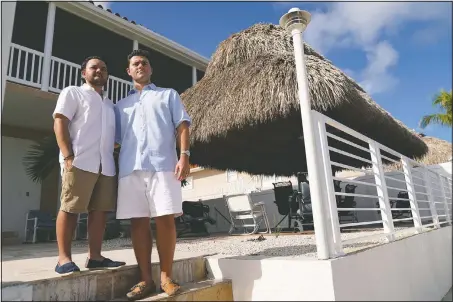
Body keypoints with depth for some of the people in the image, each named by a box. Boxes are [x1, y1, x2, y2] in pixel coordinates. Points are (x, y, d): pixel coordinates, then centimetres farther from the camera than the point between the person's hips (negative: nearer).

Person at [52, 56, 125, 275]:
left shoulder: (109, 103, 27)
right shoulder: (72, 93, 9)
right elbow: (60, 123, -2)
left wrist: (113, 158, 13)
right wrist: (68, 156, -14)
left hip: (106, 165, 6)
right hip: (80, 161, -6)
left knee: (100, 210, 3)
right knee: (70, 209, -4)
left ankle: (94, 257, 10)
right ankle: (64, 258, 4)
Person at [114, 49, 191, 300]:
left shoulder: (168, 95, 19)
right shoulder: (121, 105, 26)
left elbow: (182, 125, 7)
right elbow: (115, 138, 22)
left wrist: (184, 154, -9)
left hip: (163, 165, -2)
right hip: (130, 168, 3)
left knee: (165, 219, -5)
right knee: (138, 221, 0)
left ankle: (166, 277, 5)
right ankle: (145, 279, 9)